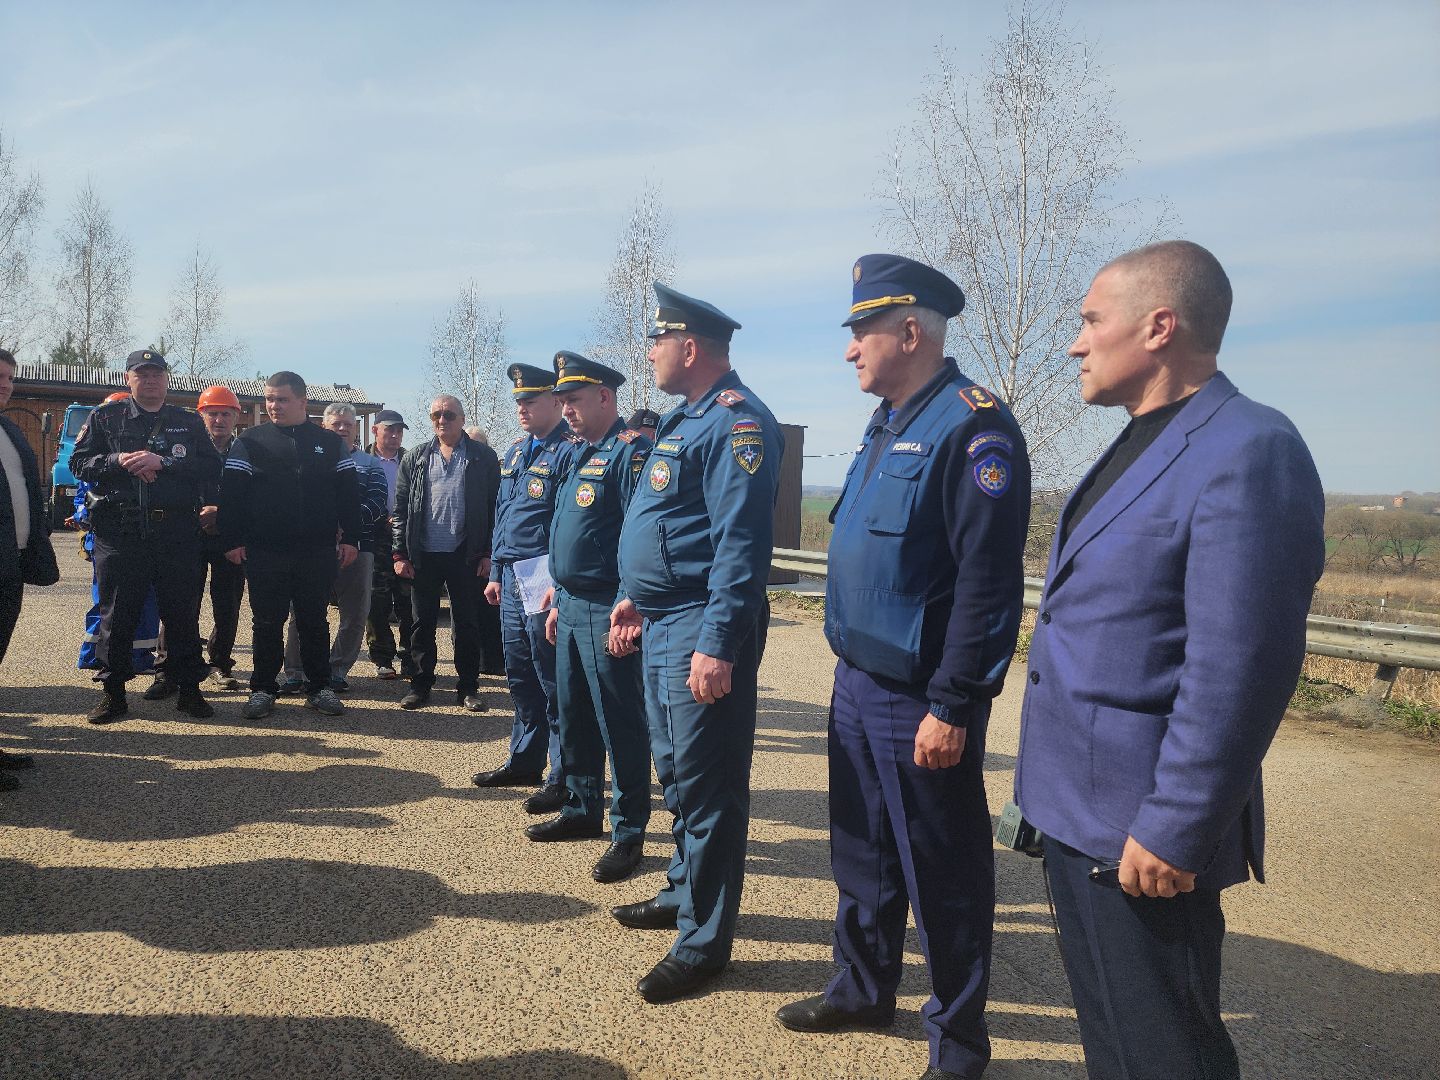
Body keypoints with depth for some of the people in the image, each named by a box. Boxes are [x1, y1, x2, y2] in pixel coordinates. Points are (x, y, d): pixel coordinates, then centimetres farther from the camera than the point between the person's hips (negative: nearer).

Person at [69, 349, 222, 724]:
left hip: (177, 532, 0)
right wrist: (119, 461, -12)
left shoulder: (189, 422, 10)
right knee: (117, 613, 6)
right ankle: (113, 691, 17)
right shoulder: (105, 418, 10)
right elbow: (79, 462, 6)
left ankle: (189, 689, 15)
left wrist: (162, 462, -13)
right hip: (120, 530, 0)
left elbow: (211, 468, -1)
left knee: (183, 612, 4)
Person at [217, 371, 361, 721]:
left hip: (318, 551, 1)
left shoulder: (330, 443, 8)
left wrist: (350, 538, 1)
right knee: (267, 622, 5)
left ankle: (319, 687, 16)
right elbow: (231, 493, 2)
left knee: (314, 621, 8)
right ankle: (263, 688, 16)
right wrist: (232, 540, -5)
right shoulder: (250, 441, 5)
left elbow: (348, 493, 7)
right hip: (264, 551, 0)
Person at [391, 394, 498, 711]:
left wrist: (488, 553, -6)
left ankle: (468, 687, 16)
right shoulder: (415, 459, 7)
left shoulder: (483, 459, 0)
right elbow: (400, 509, 6)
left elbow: (494, 508, -1)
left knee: (467, 623, 5)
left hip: (465, 555, -2)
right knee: (422, 622, 9)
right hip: (423, 555, 2)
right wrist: (400, 553, -1)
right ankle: (421, 683, 21)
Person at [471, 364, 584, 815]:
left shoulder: (571, 451, -11)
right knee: (520, 676, 16)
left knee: (553, 681, -2)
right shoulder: (514, 453, 17)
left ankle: (564, 778, 8)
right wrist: (497, 572, 18)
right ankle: (524, 761, 29)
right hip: (512, 579, 9)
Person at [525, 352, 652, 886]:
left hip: (607, 612, -10)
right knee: (574, 717, 17)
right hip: (572, 607, 10)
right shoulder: (582, 456, 16)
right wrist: (560, 602, 20)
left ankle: (629, 833, 11)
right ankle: (582, 811, 32)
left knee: (619, 723, 0)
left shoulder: (630, 451, -14)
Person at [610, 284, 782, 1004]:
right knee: (676, 774, 21)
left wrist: (718, 645, -28)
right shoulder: (686, 419, 17)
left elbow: (741, 543, -24)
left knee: (706, 785, 0)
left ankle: (703, 941, 13)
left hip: (699, 630, -11)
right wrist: (635, 596, 21)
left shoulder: (737, 424, -16)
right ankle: (684, 893, 39)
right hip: (662, 624, 11)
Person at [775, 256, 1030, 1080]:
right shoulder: (889, 425, 12)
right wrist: (851, 669, 17)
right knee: (862, 853, 21)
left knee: (942, 876, 8)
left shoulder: (972, 426, -17)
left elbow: (989, 581, -22)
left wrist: (952, 708, -21)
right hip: (857, 683, 9)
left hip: (920, 702, -9)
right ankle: (864, 991, 40)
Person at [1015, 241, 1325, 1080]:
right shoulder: (1142, 446, 12)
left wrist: (1173, 833, -20)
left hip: (1140, 828, -9)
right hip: (1078, 809, 9)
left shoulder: (1249, 452, -19)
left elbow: (1240, 670, -24)